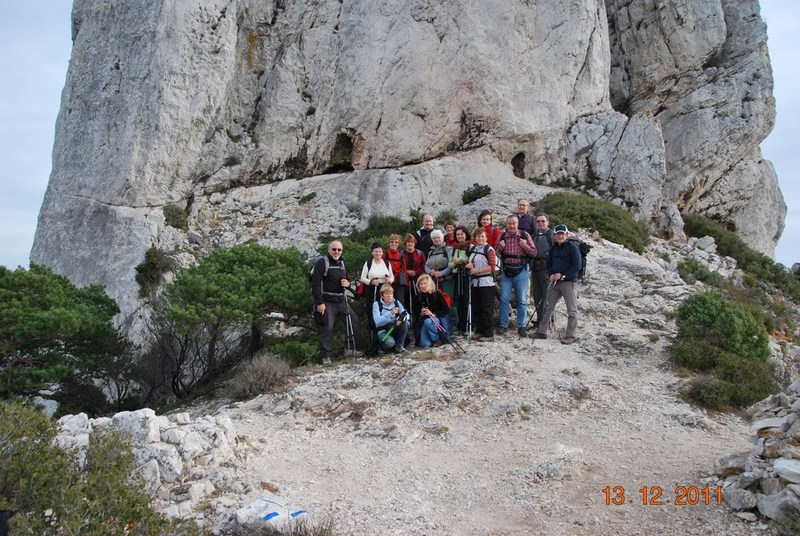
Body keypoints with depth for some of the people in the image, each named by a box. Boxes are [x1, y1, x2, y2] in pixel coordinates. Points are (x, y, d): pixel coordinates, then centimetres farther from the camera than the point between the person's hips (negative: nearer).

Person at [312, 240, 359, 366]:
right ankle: (326, 356, 3)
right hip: (327, 302, -7)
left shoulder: (342, 263, 15)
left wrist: (347, 283, 0)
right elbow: (315, 283, -16)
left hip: (341, 301, 7)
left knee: (354, 321, 9)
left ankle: (351, 347, 26)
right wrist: (319, 303, -21)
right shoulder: (322, 262, -9)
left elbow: (346, 280, 27)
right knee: (327, 328, -7)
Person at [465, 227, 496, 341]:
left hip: (486, 283, -6)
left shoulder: (489, 249, -4)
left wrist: (477, 270, -14)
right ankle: (479, 331, 19)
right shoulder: (473, 250, 15)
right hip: (474, 283, 6)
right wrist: (468, 266, 1)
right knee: (476, 309, 9)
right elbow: (469, 264, 25)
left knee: (486, 310, -3)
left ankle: (489, 334, 4)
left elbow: (492, 266, -12)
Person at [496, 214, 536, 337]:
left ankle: (521, 326, 10)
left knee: (522, 300, 3)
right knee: (504, 299, 3)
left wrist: (525, 246, -17)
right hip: (506, 271, 2)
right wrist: (500, 248, -9)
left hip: (521, 271, -2)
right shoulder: (502, 236, 5)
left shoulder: (525, 235, 0)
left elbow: (534, 253, 0)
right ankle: (503, 325, 12)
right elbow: (496, 254, 11)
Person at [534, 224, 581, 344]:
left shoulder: (572, 247, -6)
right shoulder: (554, 248, 13)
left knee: (572, 310, -2)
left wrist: (563, 276, -17)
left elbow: (577, 266, -11)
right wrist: (550, 275, -1)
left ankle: (570, 335, 4)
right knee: (548, 307, 8)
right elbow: (549, 263, 18)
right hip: (555, 282, 6)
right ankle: (541, 331, 16)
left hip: (569, 282, -6)